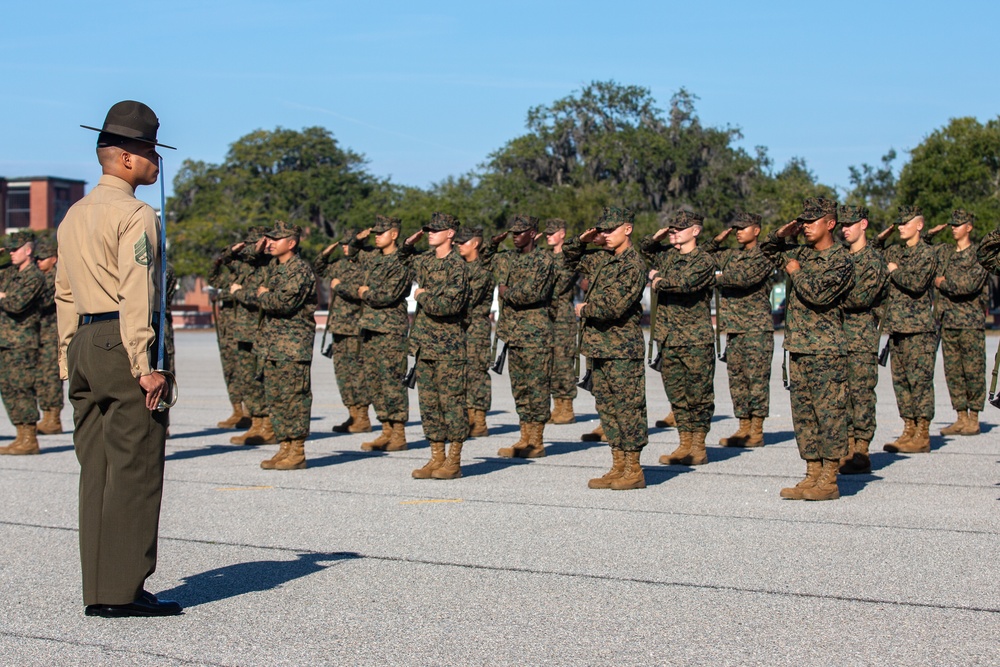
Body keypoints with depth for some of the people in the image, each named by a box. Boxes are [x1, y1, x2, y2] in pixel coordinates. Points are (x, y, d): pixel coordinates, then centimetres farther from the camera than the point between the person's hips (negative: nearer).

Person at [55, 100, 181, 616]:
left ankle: (97, 591, 13)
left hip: (84, 345, 9)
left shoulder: (73, 215, 18)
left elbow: (65, 295, 19)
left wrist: (71, 360, 20)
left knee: (96, 470, 10)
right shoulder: (135, 215, -9)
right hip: (122, 346, -9)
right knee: (134, 471, -5)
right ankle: (123, 590, -3)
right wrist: (145, 367, -18)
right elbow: (136, 296, -17)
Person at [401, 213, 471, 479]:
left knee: (452, 402, -1)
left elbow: (450, 305, -22)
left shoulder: (457, 265, -11)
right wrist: (408, 244, 15)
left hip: (448, 347, -8)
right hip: (424, 344, 8)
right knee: (428, 402, 9)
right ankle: (437, 458, 16)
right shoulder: (426, 260, 11)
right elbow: (404, 259, 34)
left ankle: (454, 462, 5)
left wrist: (422, 296, -9)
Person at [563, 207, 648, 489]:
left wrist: (584, 310, -6)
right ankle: (618, 468, 17)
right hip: (599, 346, 9)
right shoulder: (604, 259, 14)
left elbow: (615, 307, -22)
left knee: (627, 407, -3)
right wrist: (582, 241, 11)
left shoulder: (632, 264, -12)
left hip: (622, 349, -9)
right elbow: (569, 260, 29)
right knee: (607, 407, 11)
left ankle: (634, 471, 2)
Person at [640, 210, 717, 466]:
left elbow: (685, 283, -23)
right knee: (676, 392, 9)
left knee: (699, 394, -1)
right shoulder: (666, 255, 13)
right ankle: (684, 445, 16)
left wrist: (657, 280, -6)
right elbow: (640, 252, 29)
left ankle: (698, 448, 5)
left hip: (696, 339, -6)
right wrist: (655, 238, 10)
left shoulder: (704, 260, -7)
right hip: (669, 338, 6)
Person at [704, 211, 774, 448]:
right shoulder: (732, 254, 16)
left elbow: (746, 277, -20)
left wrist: (718, 277, -9)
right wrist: (719, 239, 10)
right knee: (737, 378, 7)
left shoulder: (764, 256, -6)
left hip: (757, 328, -7)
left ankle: (756, 432, -3)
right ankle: (743, 429, 13)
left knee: (757, 378, -5)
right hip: (733, 327, 7)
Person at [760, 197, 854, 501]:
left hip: (826, 350, -8)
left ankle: (829, 481, -1)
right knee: (803, 414, 9)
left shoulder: (840, 260, -8)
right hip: (798, 348, 8)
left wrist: (795, 271, -6)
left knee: (829, 413, -4)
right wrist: (781, 234, 9)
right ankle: (812, 476, 16)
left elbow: (818, 294, -22)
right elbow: (767, 250, 29)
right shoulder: (801, 253, 14)